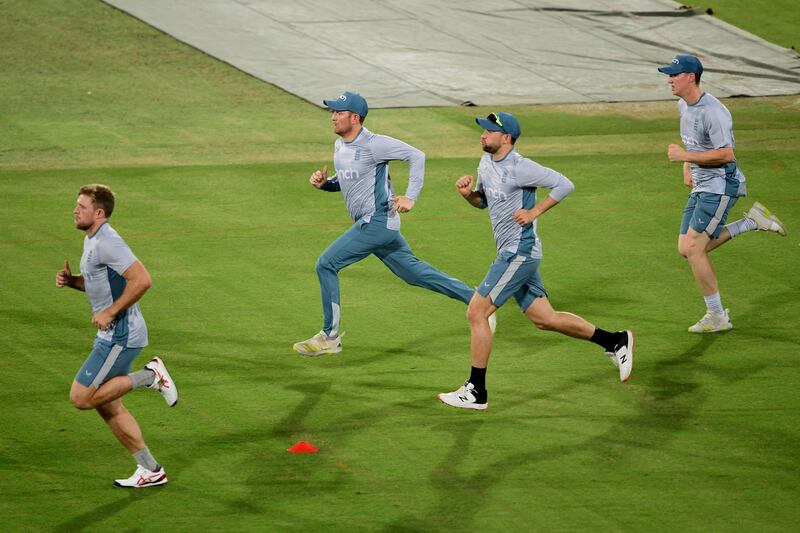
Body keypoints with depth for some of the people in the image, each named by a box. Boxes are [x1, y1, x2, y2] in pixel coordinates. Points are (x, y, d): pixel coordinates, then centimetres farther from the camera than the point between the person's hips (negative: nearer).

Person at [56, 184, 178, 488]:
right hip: (111, 335, 10)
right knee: (107, 406, 13)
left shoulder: (107, 243, -19)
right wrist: (70, 279, 7)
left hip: (120, 336, -10)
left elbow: (142, 280, -27)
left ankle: (150, 376, -4)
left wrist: (110, 312, -21)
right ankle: (150, 471, 18)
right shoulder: (91, 240, 13)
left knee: (81, 397, -11)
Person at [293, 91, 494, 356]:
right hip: (370, 224, 10)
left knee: (326, 265, -10)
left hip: (377, 221, -10)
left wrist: (410, 197, -24)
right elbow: (343, 182, 23)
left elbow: (416, 156, -19)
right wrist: (323, 183, 1)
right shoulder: (340, 145, 10)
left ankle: (330, 337, -3)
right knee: (413, 271, 16)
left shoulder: (373, 144, -18)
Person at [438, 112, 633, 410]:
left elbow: (564, 185, -18)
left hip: (520, 253, -10)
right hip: (512, 253, 10)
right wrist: (468, 193, 3)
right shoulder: (486, 163, 11)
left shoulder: (519, 167, -17)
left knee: (477, 313, -9)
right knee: (543, 318, 14)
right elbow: (482, 201, 24)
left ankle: (476, 393, -4)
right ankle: (616, 342, 24)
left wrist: (534, 212, -19)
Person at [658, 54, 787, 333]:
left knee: (693, 248, -14)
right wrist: (687, 167, 12)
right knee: (687, 249, 6)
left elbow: (726, 154, -25)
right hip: (701, 187, 10)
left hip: (721, 186, -10)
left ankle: (717, 316, -4)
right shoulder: (683, 106, 9)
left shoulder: (712, 111, -22)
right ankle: (752, 221, 15)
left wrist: (685, 156, -22)